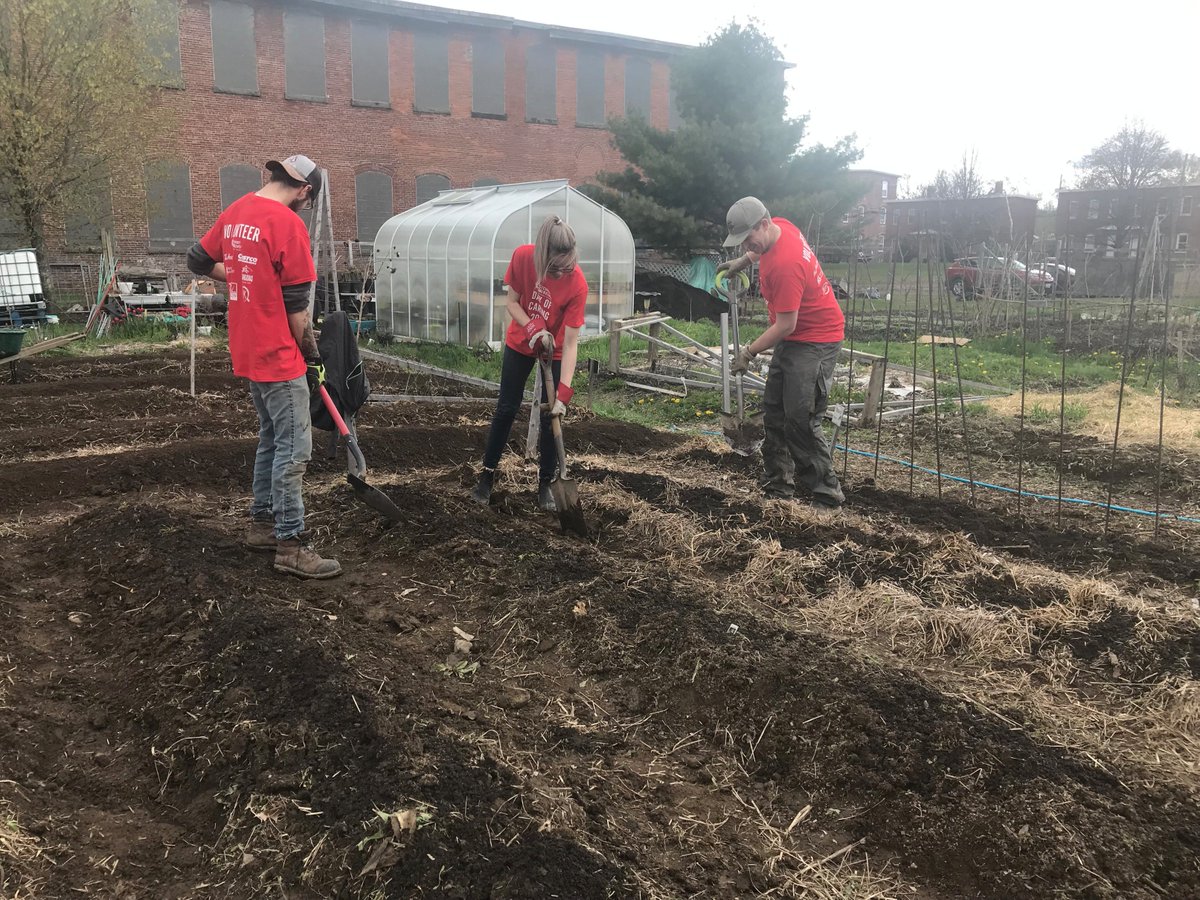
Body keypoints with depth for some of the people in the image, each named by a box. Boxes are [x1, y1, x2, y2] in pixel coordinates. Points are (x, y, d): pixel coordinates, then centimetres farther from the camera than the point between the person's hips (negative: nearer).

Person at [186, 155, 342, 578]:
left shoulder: (234, 213, 8)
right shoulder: (288, 223, -17)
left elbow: (198, 261, 19)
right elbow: (296, 305, -15)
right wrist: (312, 356, -4)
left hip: (248, 350, 9)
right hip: (279, 356, -9)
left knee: (271, 437, 20)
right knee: (294, 447, -4)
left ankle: (262, 523, 29)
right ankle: (290, 544, 1)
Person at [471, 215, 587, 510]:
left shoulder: (577, 284, -31)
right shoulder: (523, 257, -25)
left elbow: (570, 342, -29)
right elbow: (512, 303, -10)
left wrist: (564, 393, -34)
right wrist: (534, 330, -29)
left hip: (555, 352, -2)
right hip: (520, 344, 2)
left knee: (551, 416, -1)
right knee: (506, 409, 9)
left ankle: (545, 483, 16)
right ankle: (488, 474, 23)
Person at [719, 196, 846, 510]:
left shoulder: (785, 265, -29)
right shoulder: (779, 227, -2)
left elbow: (785, 325, -25)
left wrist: (749, 352, -18)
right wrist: (744, 260, 13)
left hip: (816, 341, -10)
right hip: (792, 339, 10)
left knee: (801, 421, -14)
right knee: (774, 413, 10)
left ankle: (827, 495, -4)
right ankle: (778, 488, 17)